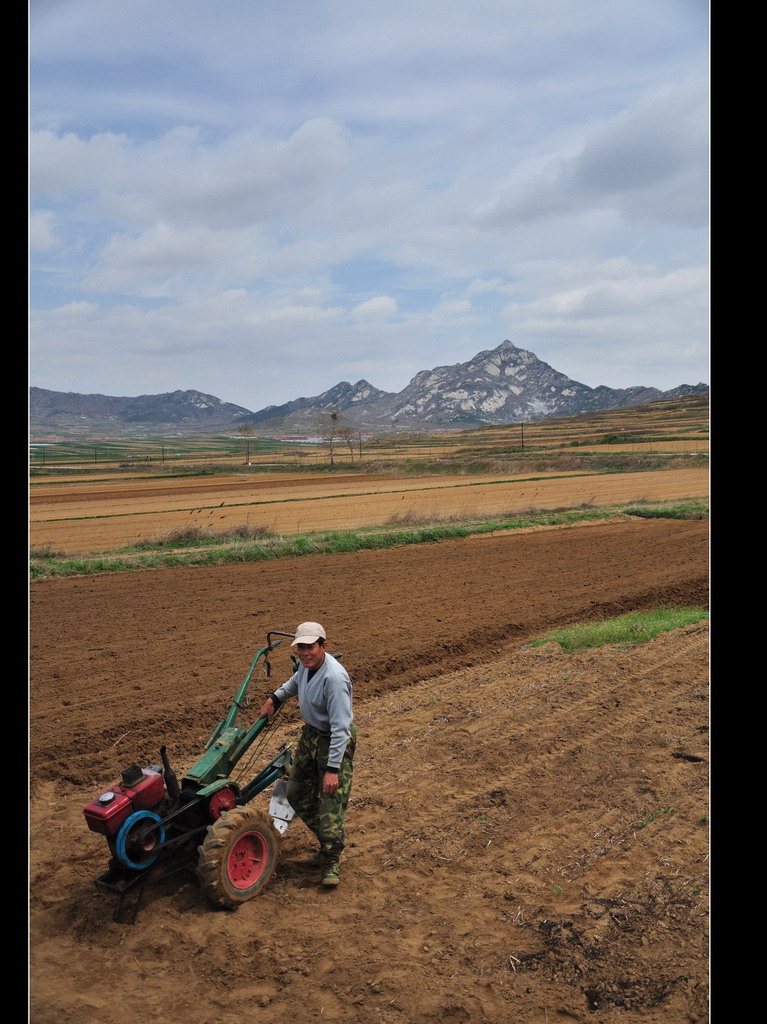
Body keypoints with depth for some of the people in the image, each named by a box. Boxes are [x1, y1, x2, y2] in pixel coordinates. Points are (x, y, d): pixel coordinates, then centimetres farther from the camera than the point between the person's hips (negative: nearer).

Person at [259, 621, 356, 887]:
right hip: (310, 735, 9)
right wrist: (275, 697, 18)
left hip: (334, 742, -9)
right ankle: (327, 845, 36)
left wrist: (333, 768, -32)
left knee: (331, 805, -6)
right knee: (298, 797, 18)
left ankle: (331, 863, 15)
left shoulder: (334, 678, -32)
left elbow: (341, 727, -32)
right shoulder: (307, 664, -6)